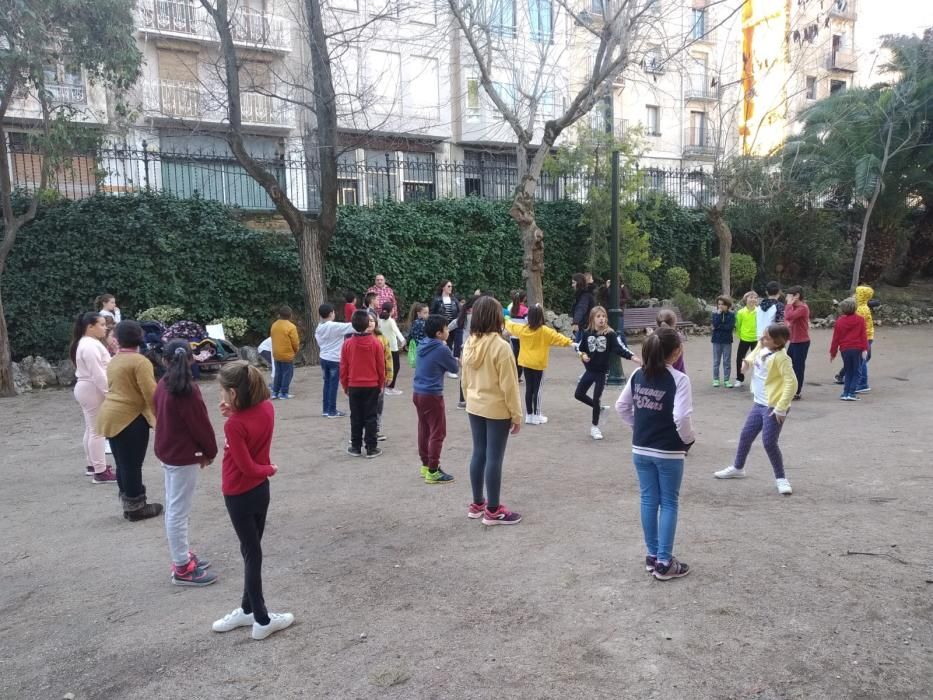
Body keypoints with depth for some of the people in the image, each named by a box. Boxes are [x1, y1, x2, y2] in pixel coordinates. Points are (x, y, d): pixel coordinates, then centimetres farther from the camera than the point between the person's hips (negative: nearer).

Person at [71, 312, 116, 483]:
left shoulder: (88, 343, 14)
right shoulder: (90, 346, -20)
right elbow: (97, 374, -24)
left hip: (87, 389, 11)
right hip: (92, 390, -11)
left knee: (91, 429, 18)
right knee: (98, 431, -8)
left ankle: (92, 465, 29)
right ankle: (100, 472, -5)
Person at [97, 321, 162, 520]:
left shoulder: (114, 361, 14)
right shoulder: (140, 361, -13)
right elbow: (150, 393, -18)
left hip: (110, 416, 8)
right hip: (129, 418, -8)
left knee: (123, 464, 15)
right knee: (132, 465, 0)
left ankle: (129, 504, 24)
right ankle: (136, 508, 8)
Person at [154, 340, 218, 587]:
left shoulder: (162, 386, 4)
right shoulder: (187, 390, -21)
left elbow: (161, 417, 12)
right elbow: (201, 424, -17)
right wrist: (210, 452, 0)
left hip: (167, 452, 9)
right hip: (183, 456, -9)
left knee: (173, 508, 18)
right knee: (179, 511, -2)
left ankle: (182, 555, 31)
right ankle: (182, 568, 6)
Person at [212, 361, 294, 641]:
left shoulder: (233, 426, -26)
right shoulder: (266, 407, -6)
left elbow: (247, 467, -21)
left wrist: (270, 469, -3)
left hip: (239, 495, -7)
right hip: (261, 489, 7)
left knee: (251, 553, 6)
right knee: (252, 550, 19)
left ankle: (262, 620, 19)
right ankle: (249, 610, 34)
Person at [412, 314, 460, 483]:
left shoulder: (422, 344, 5)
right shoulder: (442, 349, -18)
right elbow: (454, 368, -4)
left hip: (417, 393, 8)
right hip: (432, 395, -8)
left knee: (424, 429, 17)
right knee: (437, 433, 0)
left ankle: (425, 464, 27)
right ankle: (432, 471, 2)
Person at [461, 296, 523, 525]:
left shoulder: (469, 344, 1)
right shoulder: (500, 346, -19)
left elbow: (465, 380, 9)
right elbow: (508, 385, -17)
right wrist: (516, 414, -9)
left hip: (475, 408, 7)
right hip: (497, 410, -7)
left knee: (478, 454, 15)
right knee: (494, 458, 1)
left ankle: (477, 504, 26)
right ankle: (493, 511, 10)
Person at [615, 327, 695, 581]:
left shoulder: (638, 374, 1)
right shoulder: (679, 379, -16)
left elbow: (621, 406, 7)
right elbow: (681, 417, -23)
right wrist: (689, 440, -6)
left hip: (640, 450, 5)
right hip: (669, 452, -5)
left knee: (648, 500, 14)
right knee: (668, 504, 7)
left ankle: (652, 556, 24)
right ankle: (664, 563, 12)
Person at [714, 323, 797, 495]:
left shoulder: (781, 358, -22)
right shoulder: (761, 349, 2)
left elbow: (791, 383, -25)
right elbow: (750, 361, 24)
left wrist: (781, 407, -25)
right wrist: (748, 362, 0)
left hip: (774, 407, -9)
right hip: (760, 404, 9)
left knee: (769, 442, -9)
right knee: (745, 435, 17)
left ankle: (781, 479, 9)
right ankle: (737, 468, 38)